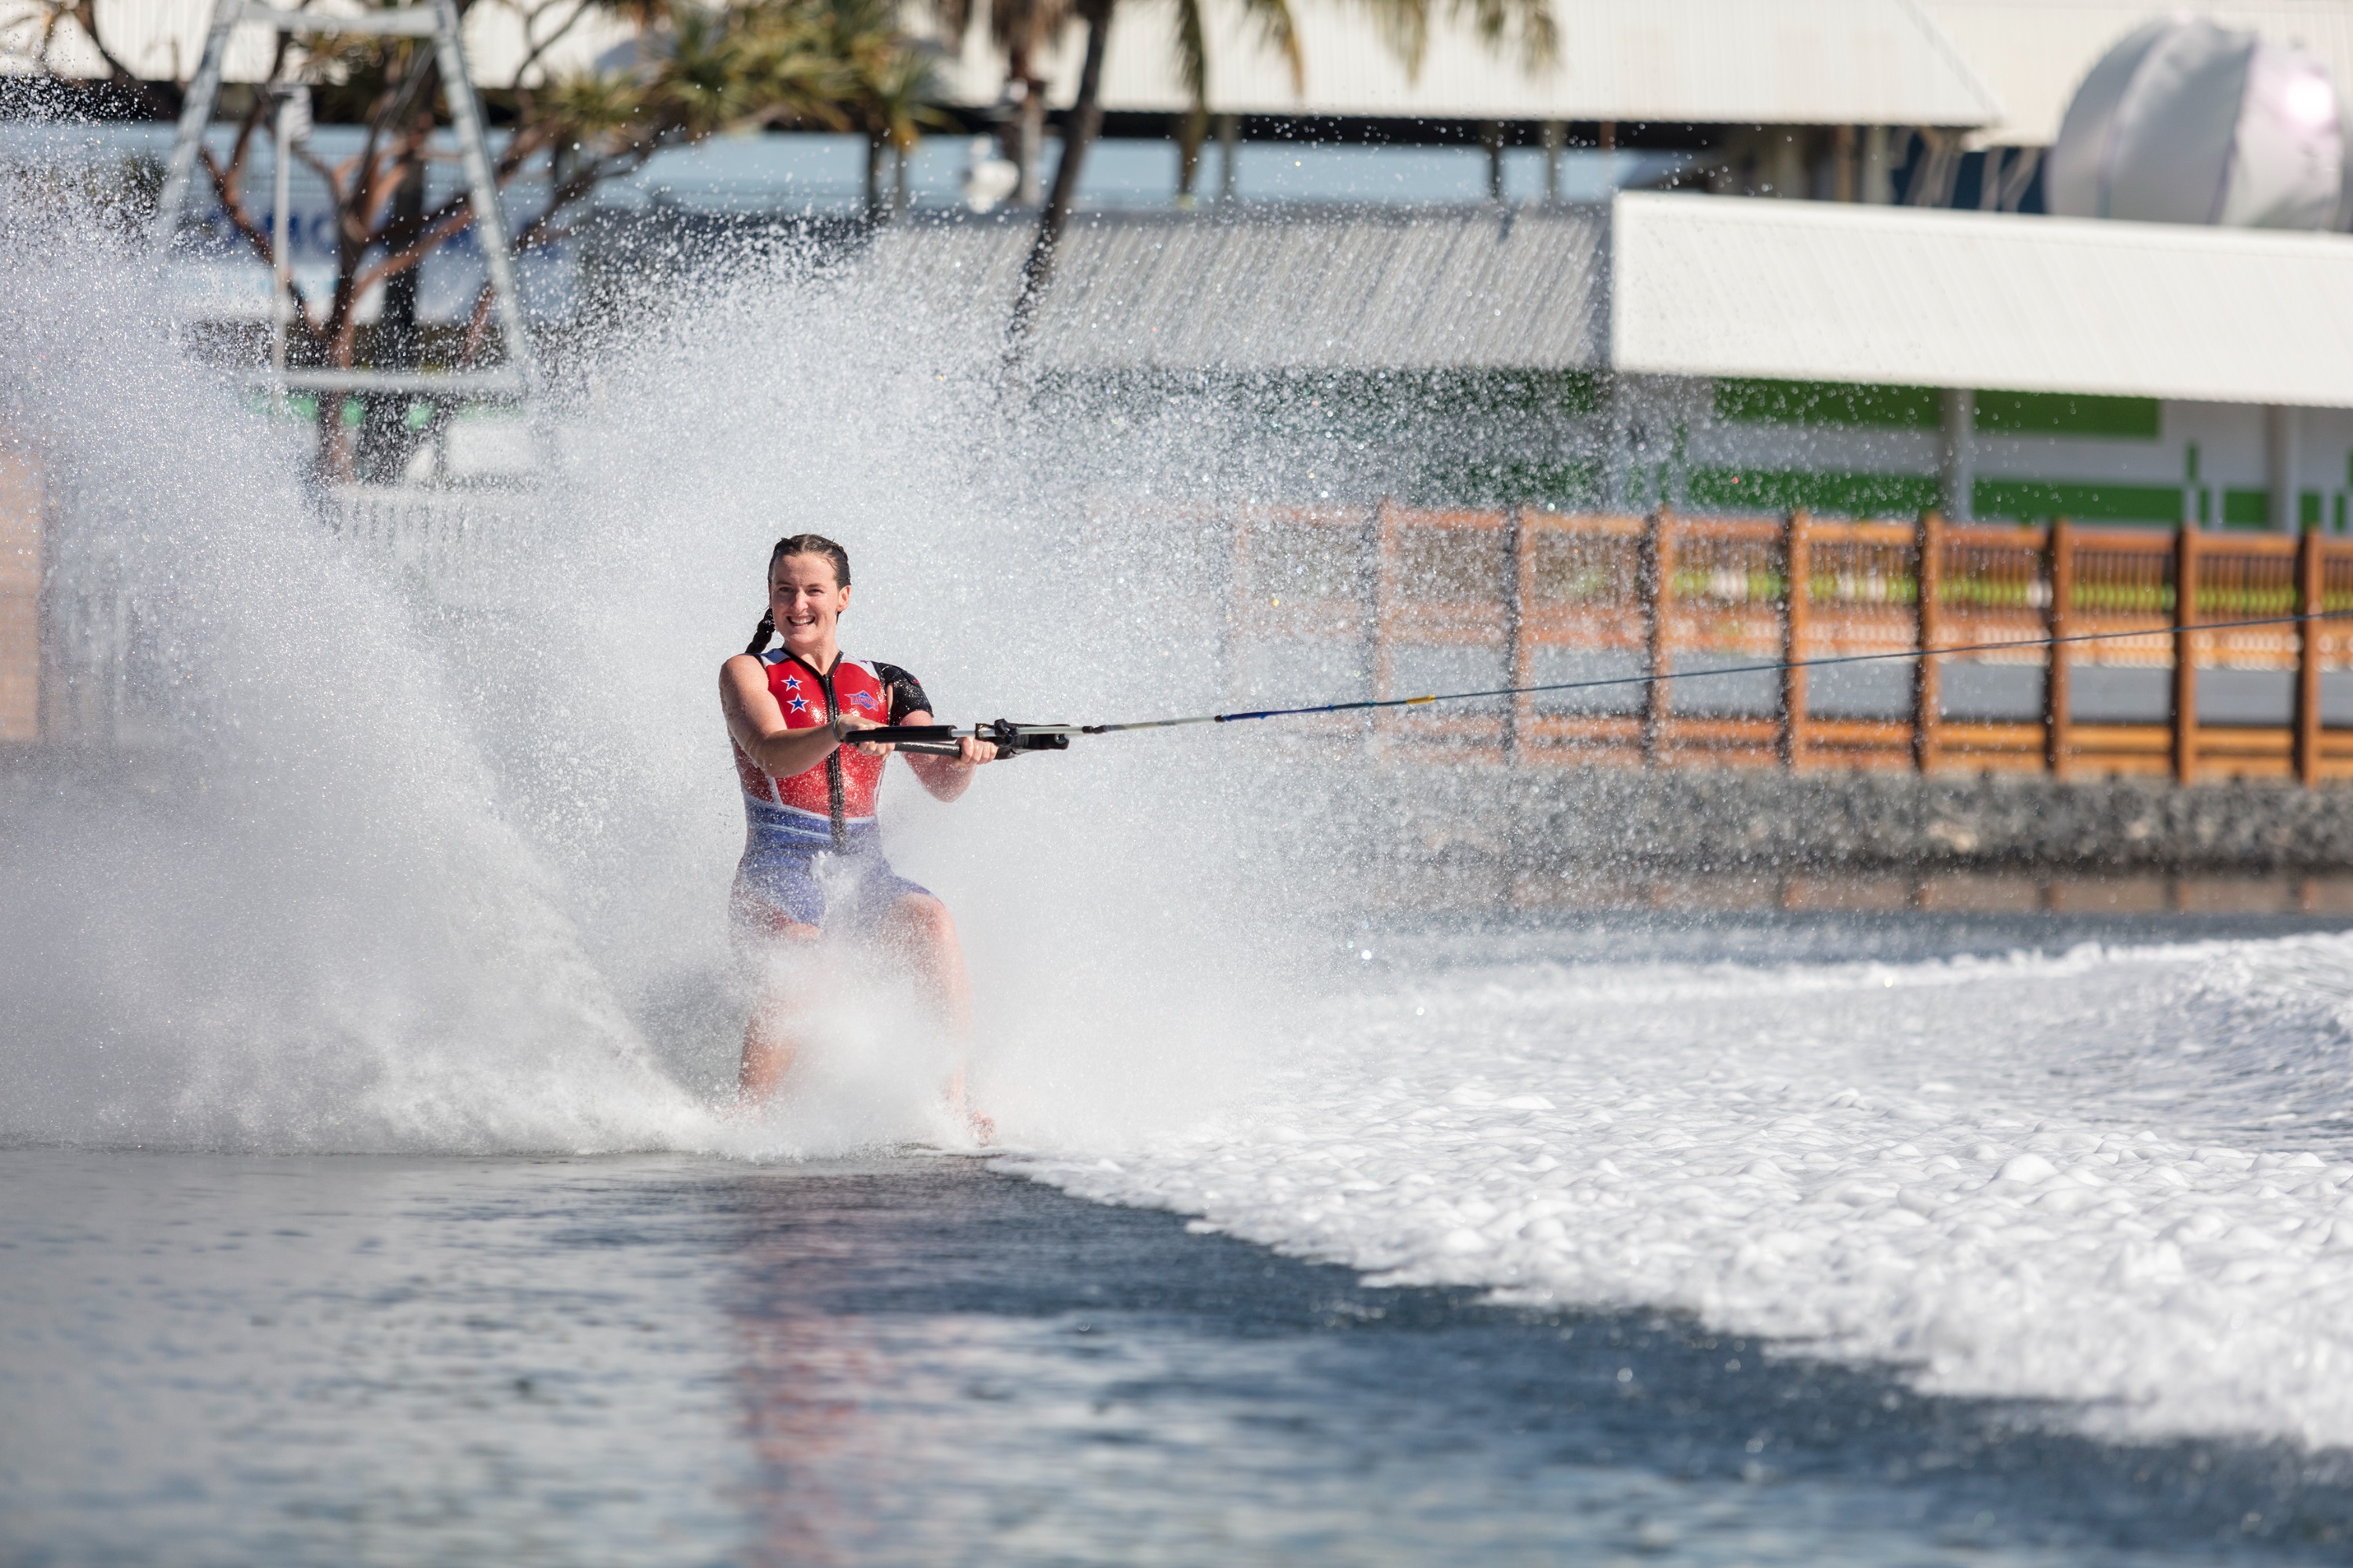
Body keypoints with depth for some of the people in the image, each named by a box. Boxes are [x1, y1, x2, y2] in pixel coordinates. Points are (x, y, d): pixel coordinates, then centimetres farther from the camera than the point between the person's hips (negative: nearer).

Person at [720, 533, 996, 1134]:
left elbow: (941, 784, 3)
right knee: (802, 949, -37)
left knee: (930, 921, -30)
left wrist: (965, 757, -22)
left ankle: (955, 1103, -35)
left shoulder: (884, 686, 16)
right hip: (778, 874, -3)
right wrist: (841, 731, -35)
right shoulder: (748, 673, 7)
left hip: (862, 872, 3)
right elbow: (772, 753, -15)